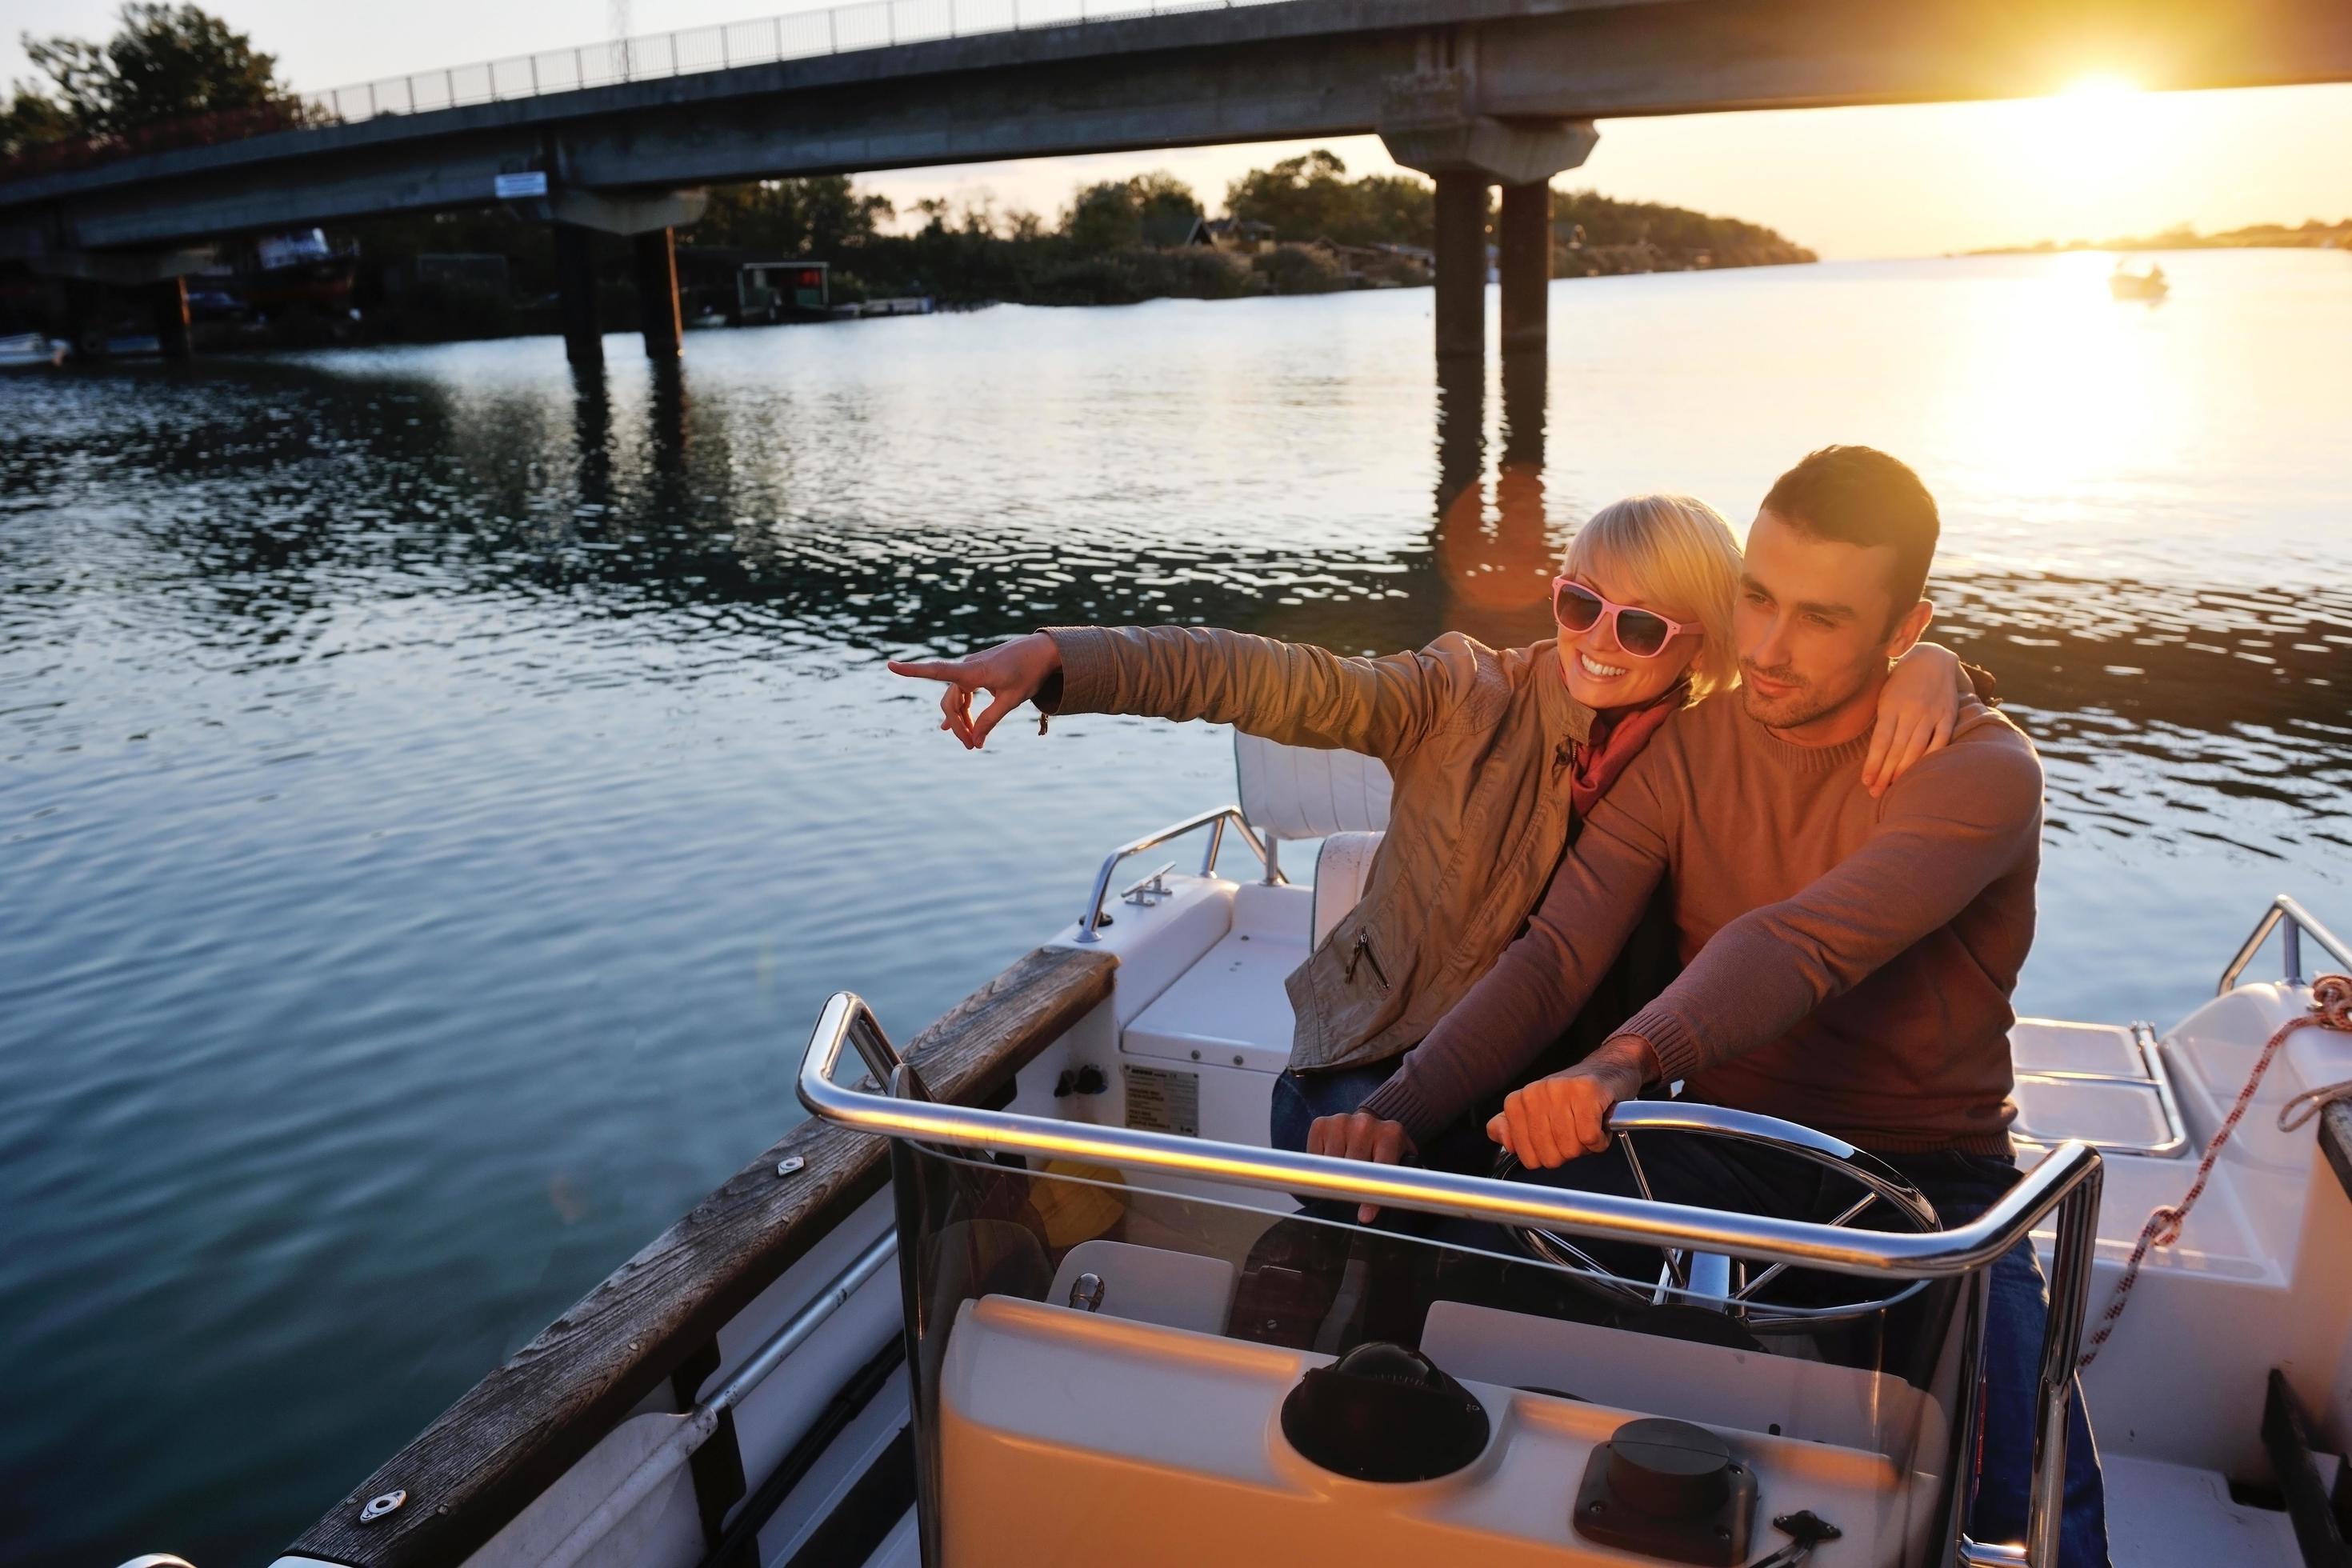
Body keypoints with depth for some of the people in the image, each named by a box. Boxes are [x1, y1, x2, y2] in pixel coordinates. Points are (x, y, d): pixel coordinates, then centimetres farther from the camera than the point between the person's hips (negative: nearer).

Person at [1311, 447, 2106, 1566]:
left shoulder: (1983, 770, -13)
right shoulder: (1686, 750, 0)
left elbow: (1800, 945, -33)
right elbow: (1554, 956, -11)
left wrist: (1629, 1061, -51)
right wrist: (1401, 1109, -28)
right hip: (1725, 1155, 3)